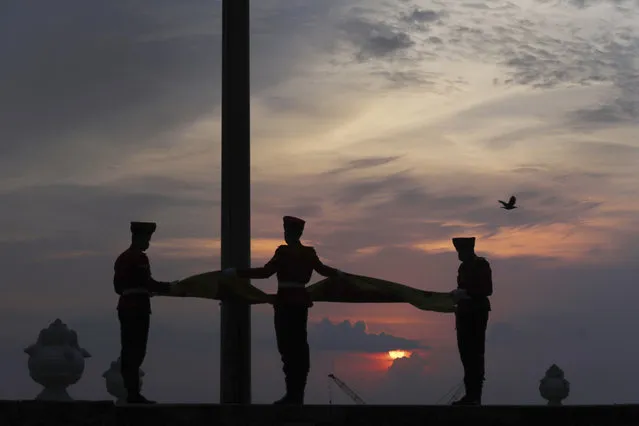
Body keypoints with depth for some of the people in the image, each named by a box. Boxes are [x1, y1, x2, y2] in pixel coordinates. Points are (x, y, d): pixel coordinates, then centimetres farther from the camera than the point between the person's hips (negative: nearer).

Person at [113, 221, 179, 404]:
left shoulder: (122, 258, 15)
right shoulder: (140, 257, -12)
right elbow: (147, 282, -18)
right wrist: (169, 286, -6)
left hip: (125, 306, 9)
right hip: (138, 308, -9)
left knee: (128, 351, 9)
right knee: (137, 351, -7)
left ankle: (130, 392, 13)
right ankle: (134, 393, -7)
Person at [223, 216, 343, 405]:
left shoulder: (284, 251, -12)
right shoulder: (309, 253, 8)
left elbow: (265, 272, -19)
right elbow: (322, 269, 24)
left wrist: (237, 272, -16)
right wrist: (337, 273, 45)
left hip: (286, 302, -7)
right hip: (301, 301, 7)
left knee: (287, 346, -5)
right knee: (300, 346, 10)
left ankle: (292, 394, -8)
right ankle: (298, 393, 14)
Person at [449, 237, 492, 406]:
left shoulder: (482, 265, -8)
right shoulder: (463, 267, 15)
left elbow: (487, 290, -16)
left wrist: (464, 293, -20)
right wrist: (456, 294, 3)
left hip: (478, 314, -8)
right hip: (464, 314, 8)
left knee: (476, 354, -8)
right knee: (466, 353, 8)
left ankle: (475, 396, -7)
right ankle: (470, 394, 12)